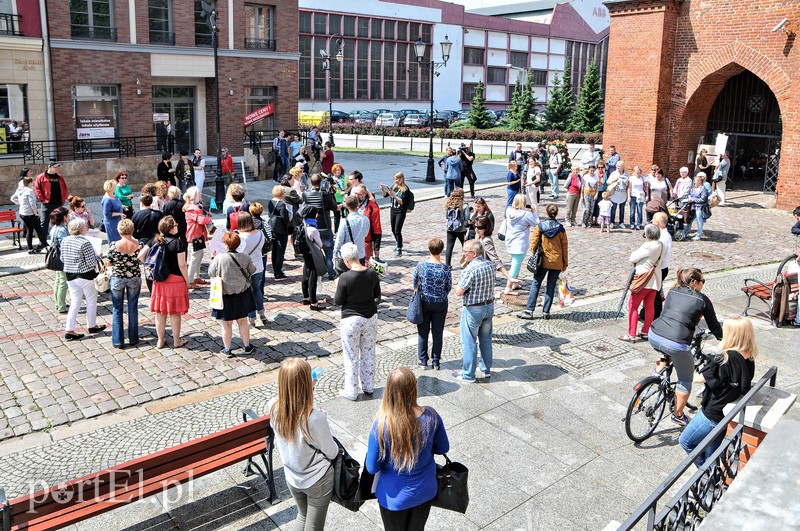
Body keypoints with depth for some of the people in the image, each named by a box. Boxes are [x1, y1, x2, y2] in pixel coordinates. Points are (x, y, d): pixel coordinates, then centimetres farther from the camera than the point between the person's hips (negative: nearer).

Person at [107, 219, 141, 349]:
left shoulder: (113, 245, -14)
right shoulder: (138, 245, -12)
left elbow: (109, 263, -3)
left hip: (117, 279, -1)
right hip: (134, 278, 1)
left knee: (117, 309, 11)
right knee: (133, 308, 13)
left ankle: (118, 341, 13)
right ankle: (133, 339, 21)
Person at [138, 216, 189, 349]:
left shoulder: (154, 241, 1)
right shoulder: (178, 243, -15)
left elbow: (140, 256, 2)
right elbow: (182, 265, -14)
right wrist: (187, 281, -3)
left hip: (159, 281, 5)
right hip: (175, 280, -4)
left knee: (160, 312, 12)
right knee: (174, 312, 6)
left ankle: (160, 340, 22)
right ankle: (176, 341, 17)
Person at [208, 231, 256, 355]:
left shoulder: (219, 258, -17)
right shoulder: (245, 257, -9)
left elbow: (211, 273, -6)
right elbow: (252, 271, 6)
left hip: (225, 295, -2)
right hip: (242, 294, 3)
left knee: (226, 324, 10)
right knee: (243, 321, 17)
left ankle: (227, 349, 21)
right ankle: (247, 347, 26)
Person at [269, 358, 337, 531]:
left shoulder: (274, 409, -18)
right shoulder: (315, 417, -34)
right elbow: (332, 452, -18)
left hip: (292, 477, 5)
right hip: (317, 480, -5)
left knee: (303, 517, 30)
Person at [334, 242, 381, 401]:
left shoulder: (345, 277, -21)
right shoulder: (372, 273, -7)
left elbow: (338, 301, -11)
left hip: (351, 319, -5)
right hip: (371, 317, 5)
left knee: (351, 356, 9)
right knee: (369, 353, 18)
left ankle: (351, 392, 19)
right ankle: (368, 387, 30)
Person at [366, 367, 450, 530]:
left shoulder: (381, 425, -30)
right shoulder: (431, 417, -22)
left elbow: (372, 468, -18)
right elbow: (443, 448, -5)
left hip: (395, 497, -2)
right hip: (425, 491, 2)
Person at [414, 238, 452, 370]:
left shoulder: (421, 265, -14)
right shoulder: (445, 268, -17)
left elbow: (415, 283, -3)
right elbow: (448, 287, -5)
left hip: (423, 302, 1)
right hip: (440, 303, -1)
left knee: (423, 332, 14)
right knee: (438, 333, 12)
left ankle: (423, 361, 21)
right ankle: (435, 362, 21)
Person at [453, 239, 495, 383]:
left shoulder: (470, 269, -24)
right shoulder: (490, 265, -1)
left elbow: (459, 292, -21)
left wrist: (461, 286, -2)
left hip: (473, 310, -7)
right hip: (489, 306, 7)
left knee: (469, 342, 6)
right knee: (486, 339, 20)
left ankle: (468, 374, 16)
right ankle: (486, 370, 32)